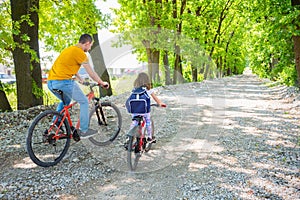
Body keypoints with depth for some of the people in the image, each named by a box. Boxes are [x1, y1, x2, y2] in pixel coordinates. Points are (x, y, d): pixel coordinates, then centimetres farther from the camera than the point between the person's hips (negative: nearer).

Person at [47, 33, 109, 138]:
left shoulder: (69, 49, 22)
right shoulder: (80, 53, -5)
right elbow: (91, 73, -1)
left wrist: (79, 79, 47)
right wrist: (102, 83, 13)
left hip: (51, 82, 9)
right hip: (63, 82, -9)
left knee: (65, 101, 32)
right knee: (84, 102, 5)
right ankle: (83, 130, 8)